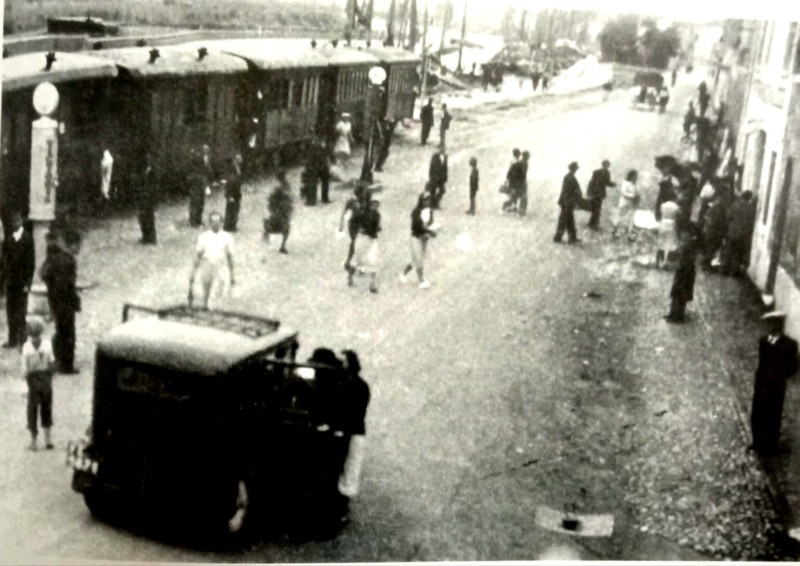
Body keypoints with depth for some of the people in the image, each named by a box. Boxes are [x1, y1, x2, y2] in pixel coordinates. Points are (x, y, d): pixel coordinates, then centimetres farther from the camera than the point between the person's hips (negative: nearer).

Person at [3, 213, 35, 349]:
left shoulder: (28, 238, -5)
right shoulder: (8, 240, 7)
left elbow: (31, 262, -5)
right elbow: (5, 260, 9)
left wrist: (27, 283, -10)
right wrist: (4, 280, 1)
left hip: (22, 281, -4)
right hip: (10, 281, 4)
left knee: (21, 312, -1)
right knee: (11, 312, 5)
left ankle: (22, 340, 5)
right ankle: (12, 340, 11)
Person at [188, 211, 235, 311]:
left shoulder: (227, 237, 3)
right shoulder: (203, 237, 6)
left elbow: (229, 257, 7)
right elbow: (197, 256, 7)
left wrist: (231, 276, 8)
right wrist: (193, 274, 2)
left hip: (220, 272, -2)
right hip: (205, 271, 2)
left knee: (213, 302, -11)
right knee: (204, 302, 7)